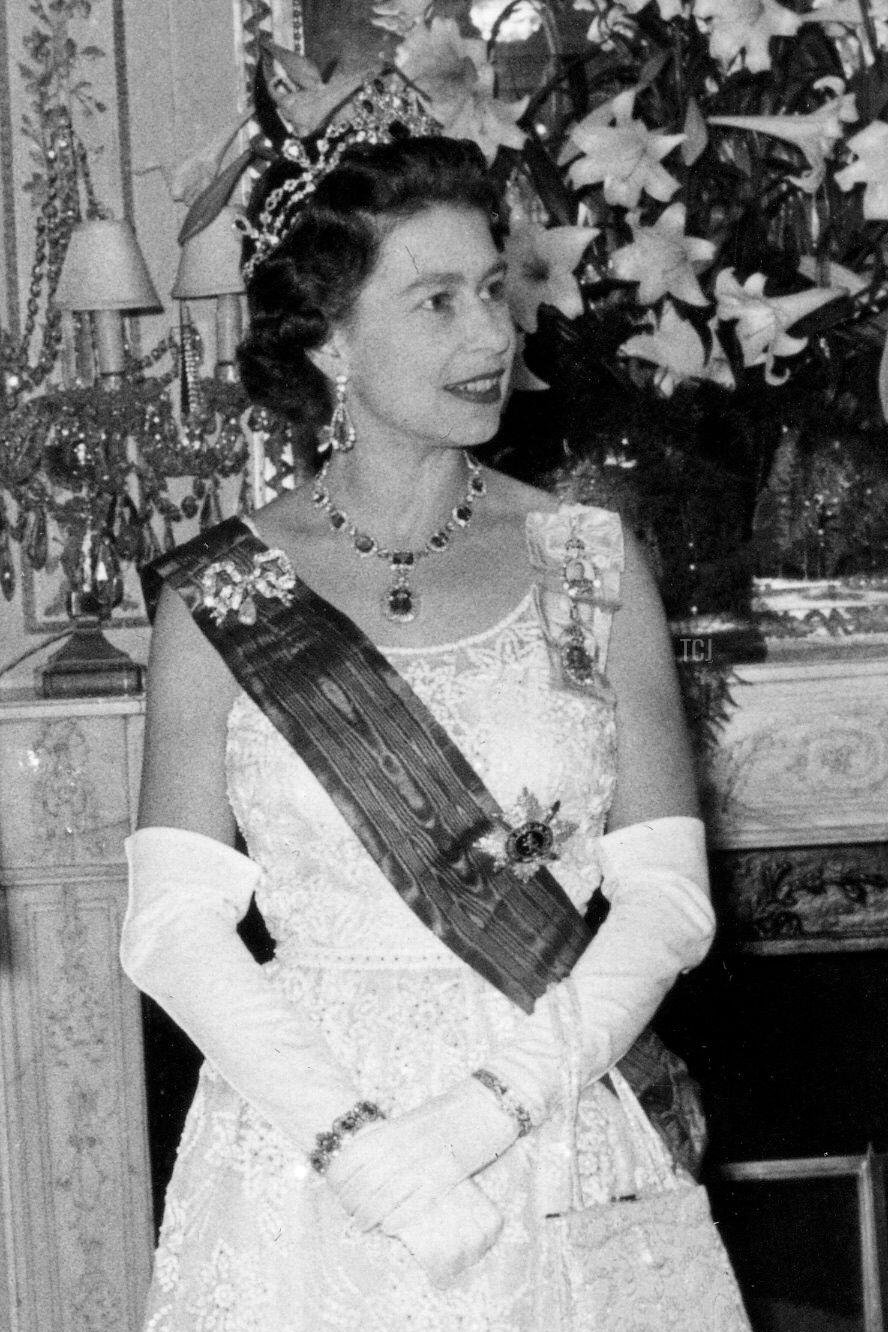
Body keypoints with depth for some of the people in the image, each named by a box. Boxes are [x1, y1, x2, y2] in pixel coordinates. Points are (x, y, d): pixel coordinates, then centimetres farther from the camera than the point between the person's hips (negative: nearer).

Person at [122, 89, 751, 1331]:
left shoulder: (589, 562, 1)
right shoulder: (221, 596, -1)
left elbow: (666, 896, -4)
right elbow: (172, 923, -6)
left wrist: (484, 1111, -15)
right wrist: (346, 1137, -18)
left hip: (550, 1124, 1)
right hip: (301, 1138, -1)